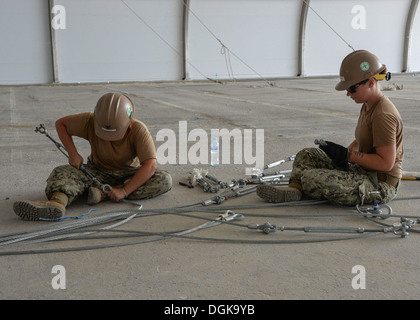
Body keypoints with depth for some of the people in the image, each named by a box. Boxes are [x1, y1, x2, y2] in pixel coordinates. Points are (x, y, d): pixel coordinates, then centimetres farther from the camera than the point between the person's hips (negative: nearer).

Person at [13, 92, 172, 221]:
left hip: (128, 174, -1)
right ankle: (57, 202, -61)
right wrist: (73, 153, -15)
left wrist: (124, 191, -38)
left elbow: (150, 165, -31)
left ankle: (103, 193, -37)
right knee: (62, 172, -25)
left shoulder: (138, 130, -24)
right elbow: (60, 123, -2)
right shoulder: (90, 121, -16)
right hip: (97, 171, 1)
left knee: (164, 180, -30)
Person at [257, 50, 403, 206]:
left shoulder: (383, 115, -22)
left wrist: (346, 154, -21)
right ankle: (294, 189, -13)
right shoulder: (367, 107, 9)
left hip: (381, 185, -10)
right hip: (366, 173, 10)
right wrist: (341, 155, -4)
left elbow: (386, 163, -24)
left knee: (312, 179, -27)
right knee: (307, 155, 9)